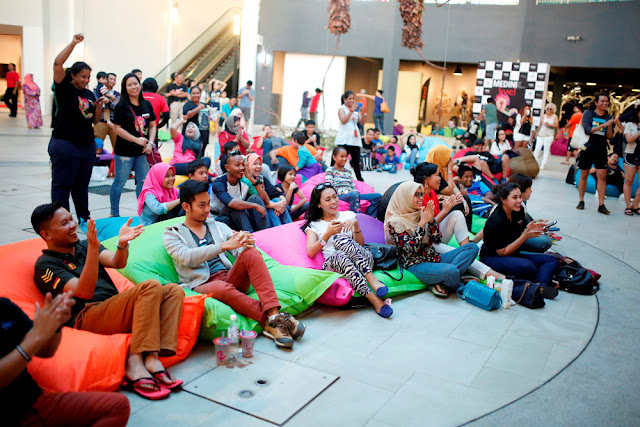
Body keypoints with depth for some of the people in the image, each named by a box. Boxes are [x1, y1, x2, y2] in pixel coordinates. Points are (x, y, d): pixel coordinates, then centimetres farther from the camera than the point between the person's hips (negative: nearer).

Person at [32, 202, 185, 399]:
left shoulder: (83, 247, 25)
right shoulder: (45, 265, 3)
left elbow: (117, 263, 4)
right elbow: (85, 292, -14)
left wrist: (122, 244, -19)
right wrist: (93, 247, -22)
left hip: (116, 312, 7)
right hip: (87, 318, -7)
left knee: (173, 291, -13)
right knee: (150, 286, -26)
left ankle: (153, 357, -29)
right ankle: (134, 361, -33)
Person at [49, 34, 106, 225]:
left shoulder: (89, 94, 14)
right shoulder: (65, 88, -4)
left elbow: (95, 120, 16)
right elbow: (57, 64, -18)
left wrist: (99, 106, -3)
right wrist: (73, 43, -19)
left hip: (87, 145, 6)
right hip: (64, 144, -6)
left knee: (82, 185, 15)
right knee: (62, 184, 0)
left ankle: (84, 218, 24)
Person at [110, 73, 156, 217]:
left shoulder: (147, 104, 7)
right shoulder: (121, 106, -8)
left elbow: (152, 125, 11)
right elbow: (117, 128, -11)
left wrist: (150, 143, -4)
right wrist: (137, 140, -16)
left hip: (143, 151, 5)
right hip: (125, 151, -5)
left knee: (143, 182, 9)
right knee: (120, 182, 4)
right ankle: (114, 213, 15)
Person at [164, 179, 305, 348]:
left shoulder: (219, 227, 23)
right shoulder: (172, 234, 10)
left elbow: (240, 252, 14)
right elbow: (187, 257, -11)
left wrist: (245, 243, -13)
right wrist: (224, 245, -22)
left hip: (231, 278, 4)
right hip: (202, 285, -4)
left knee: (251, 253, -26)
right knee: (221, 288, -40)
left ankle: (274, 314, -38)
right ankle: (271, 322, -36)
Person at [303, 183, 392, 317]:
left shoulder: (348, 215, 24)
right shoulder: (314, 226, 19)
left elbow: (360, 244, 15)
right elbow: (310, 252, 1)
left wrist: (356, 224, -2)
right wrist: (328, 233, -8)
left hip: (363, 261, 1)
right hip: (334, 265, -1)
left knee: (340, 238, -30)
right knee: (338, 256, -39)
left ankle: (371, 279, -43)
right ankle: (374, 300, -47)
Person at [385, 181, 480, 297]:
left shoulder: (421, 214, 13)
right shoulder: (395, 222, -8)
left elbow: (438, 239, 11)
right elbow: (410, 249, -19)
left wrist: (431, 220, -5)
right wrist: (422, 223, -17)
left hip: (435, 258, 9)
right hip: (416, 265, -9)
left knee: (472, 247, -5)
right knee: (451, 271, -37)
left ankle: (442, 282, -19)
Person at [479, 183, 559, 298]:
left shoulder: (519, 211, -1)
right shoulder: (496, 221, -23)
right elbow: (502, 252, -19)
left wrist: (531, 228, -9)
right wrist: (525, 236, -25)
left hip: (514, 254, 9)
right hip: (492, 257, -9)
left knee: (551, 260, -4)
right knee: (527, 266, -35)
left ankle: (541, 286, -28)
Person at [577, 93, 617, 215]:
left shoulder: (608, 117, 8)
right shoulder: (588, 114, 0)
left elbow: (609, 137, 5)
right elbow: (587, 130, -14)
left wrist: (610, 126, -13)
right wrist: (603, 125, -21)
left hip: (601, 151, 2)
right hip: (587, 149, -2)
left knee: (602, 176, -6)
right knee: (584, 175, 5)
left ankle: (601, 205, -5)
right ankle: (581, 201, 16)